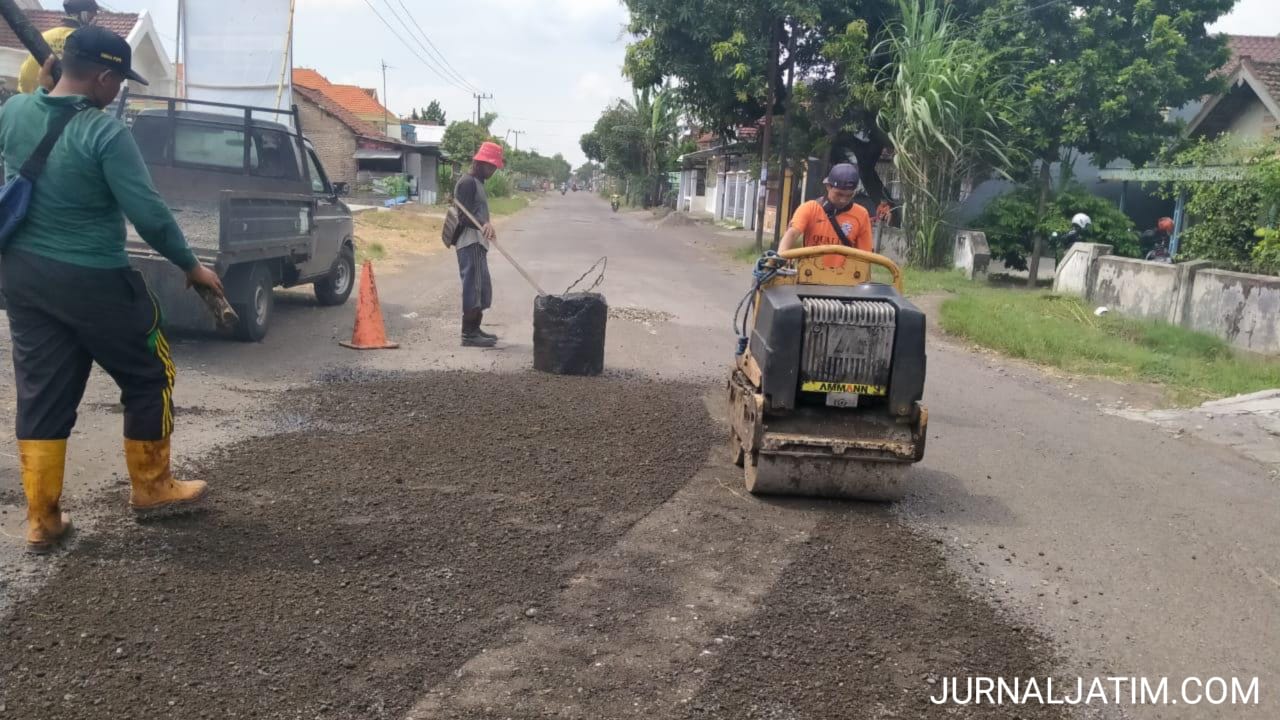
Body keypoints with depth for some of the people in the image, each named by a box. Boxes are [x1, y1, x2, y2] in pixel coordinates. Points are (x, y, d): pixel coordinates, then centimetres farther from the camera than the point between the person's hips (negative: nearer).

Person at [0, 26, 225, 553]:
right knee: (149, 377, 13)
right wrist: (190, 265, -5)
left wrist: (44, 84, 20)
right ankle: (151, 488, 24)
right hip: (90, 279, -7)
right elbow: (149, 214, -20)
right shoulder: (105, 132, -18)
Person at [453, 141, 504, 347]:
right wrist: (484, 225, -36)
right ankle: (468, 334, -12)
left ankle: (475, 329, 21)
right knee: (473, 286, -12)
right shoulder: (467, 182, -11)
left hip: (478, 243, 10)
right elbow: (463, 215, -22)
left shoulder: (478, 183, 20)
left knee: (483, 288, 13)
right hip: (470, 243, -10)